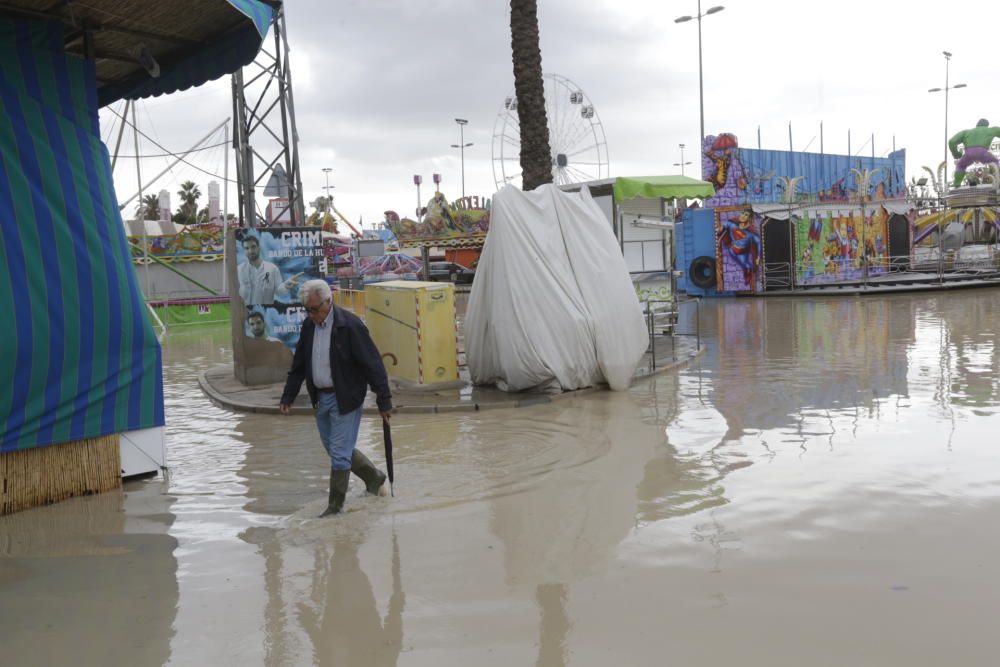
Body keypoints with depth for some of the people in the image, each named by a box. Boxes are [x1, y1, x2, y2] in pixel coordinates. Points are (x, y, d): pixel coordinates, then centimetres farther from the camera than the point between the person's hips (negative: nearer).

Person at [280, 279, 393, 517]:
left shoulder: (350, 325, -17)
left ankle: (335, 505, 10)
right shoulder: (308, 326, 4)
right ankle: (374, 477, 35)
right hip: (320, 398, 7)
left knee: (339, 452, -4)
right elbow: (299, 365, 15)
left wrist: (384, 400, -17)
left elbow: (373, 364, -16)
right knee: (335, 449, 15)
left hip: (345, 399, -7)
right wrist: (288, 396, 12)